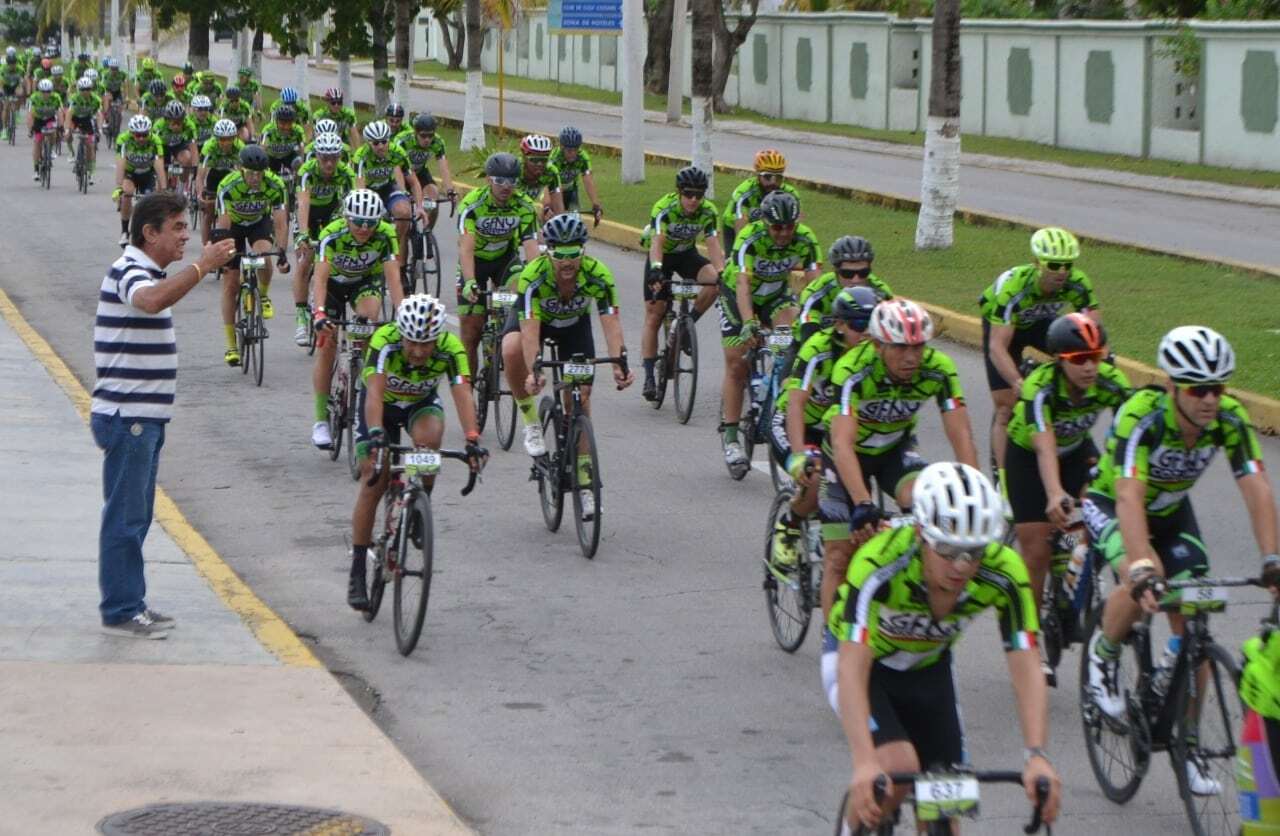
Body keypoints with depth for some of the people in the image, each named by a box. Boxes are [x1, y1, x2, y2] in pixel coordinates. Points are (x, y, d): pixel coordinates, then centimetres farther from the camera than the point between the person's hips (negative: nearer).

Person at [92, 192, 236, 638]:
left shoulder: (145, 271, 17)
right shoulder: (129, 272, -17)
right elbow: (151, 300, -41)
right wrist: (202, 266, -42)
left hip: (144, 417, 10)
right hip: (127, 416, -10)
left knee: (136, 516, 14)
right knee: (125, 516, -6)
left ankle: (131, 604, 21)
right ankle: (120, 612, -2)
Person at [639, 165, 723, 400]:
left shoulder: (708, 211, -20)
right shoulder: (664, 208, -30)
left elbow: (713, 245, -26)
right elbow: (657, 243, -42)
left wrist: (722, 272, -41)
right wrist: (656, 270, -58)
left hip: (687, 254, 3)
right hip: (662, 257, -3)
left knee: (716, 281, -27)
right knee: (653, 317, -6)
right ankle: (649, 377, 0)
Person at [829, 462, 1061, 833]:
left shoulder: (1002, 572, -30)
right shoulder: (879, 564, -39)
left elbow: (1026, 669, -31)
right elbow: (852, 670, -43)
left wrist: (1037, 756, -45)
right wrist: (864, 763, -55)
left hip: (928, 667, 4)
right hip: (858, 659, -4)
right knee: (898, 772, -25)